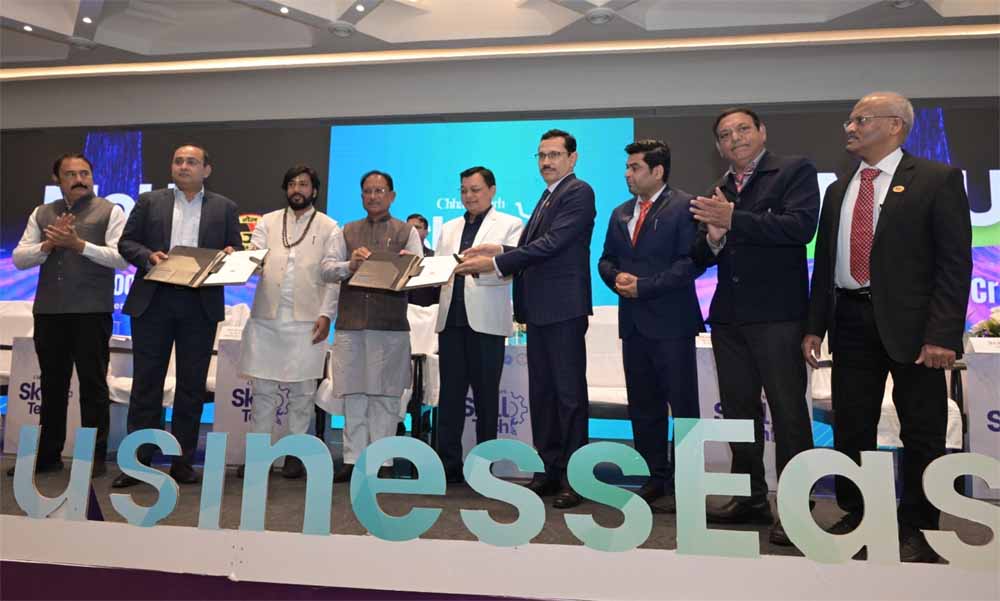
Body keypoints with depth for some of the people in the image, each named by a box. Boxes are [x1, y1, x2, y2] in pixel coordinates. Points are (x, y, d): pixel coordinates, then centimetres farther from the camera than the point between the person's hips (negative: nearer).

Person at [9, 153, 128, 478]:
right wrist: (48, 244, -7)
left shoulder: (110, 212, 2)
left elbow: (120, 257, -9)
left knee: (93, 384, 1)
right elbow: (18, 258, 9)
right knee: (52, 384, 12)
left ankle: (95, 456, 8)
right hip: (48, 311, 5)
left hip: (92, 311, -4)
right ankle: (47, 454, 22)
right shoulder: (41, 214, 15)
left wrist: (79, 244, -17)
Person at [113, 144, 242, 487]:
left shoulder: (224, 208, 10)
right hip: (153, 301, 0)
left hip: (201, 304, 0)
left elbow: (236, 251, 9)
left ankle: (183, 462, 14)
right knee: (146, 382, 3)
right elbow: (126, 242, 8)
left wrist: (230, 254, -13)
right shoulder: (149, 202, 11)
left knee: (192, 386, 4)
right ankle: (138, 462, 11)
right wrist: (148, 256, -11)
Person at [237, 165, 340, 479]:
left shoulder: (329, 227, 6)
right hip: (266, 317, 2)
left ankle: (295, 453, 14)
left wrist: (326, 314, -8)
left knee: (302, 389, 4)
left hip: (306, 320, -2)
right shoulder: (268, 221, 14)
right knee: (262, 387, 6)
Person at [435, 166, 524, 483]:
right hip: (451, 318, 5)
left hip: (486, 320, -4)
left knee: (486, 395, 3)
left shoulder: (510, 225, 5)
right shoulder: (449, 228, 21)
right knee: (450, 393, 5)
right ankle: (448, 463, 13)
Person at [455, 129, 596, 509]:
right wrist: (500, 251, 2)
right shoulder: (547, 197, 21)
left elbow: (551, 244, -18)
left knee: (569, 392, -2)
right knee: (541, 392, 11)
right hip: (538, 309, 9)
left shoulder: (578, 193, -7)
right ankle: (548, 469, 21)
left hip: (563, 307, -9)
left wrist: (496, 262, -18)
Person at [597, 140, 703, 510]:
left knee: (682, 405, 0)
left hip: (671, 323, -7)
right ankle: (656, 477, 24)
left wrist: (644, 286, -16)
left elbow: (690, 261, -13)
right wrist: (617, 277, -5)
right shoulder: (620, 214, 16)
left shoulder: (684, 206, -5)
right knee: (643, 407, 12)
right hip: (633, 323, 7)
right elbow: (606, 260, 17)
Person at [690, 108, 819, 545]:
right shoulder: (717, 192, 15)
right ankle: (750, 497, 27)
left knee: (788, 411, -1)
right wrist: (712, 238, -9)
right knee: (738, 409, 13)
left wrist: (733, 220, -19)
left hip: (776, 314, -6)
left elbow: (801, 226, -19)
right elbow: (699, 257, 13)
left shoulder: (795, 170, -1)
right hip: (729, 316, 7)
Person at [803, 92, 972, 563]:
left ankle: (917, 528, 22)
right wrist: (815, 326, 9)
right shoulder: (839, 190, 14)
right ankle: (855, 516, 26)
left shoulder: (937, 179, -3)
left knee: (922, 434, 6)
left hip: (911, 324, -5)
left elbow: (955, 261, -9)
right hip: (852, 320, 5)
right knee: (850, 429, 11)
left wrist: (942, 333, -16)